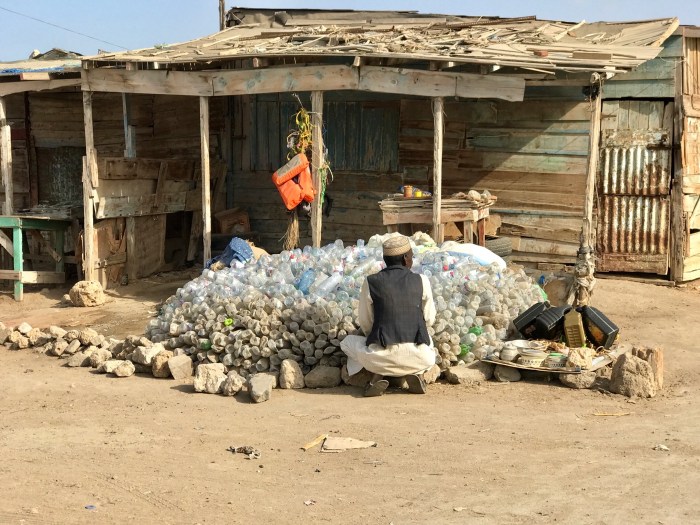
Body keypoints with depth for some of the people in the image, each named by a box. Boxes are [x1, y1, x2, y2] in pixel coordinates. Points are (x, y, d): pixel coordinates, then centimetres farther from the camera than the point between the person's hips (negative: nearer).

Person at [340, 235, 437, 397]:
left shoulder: (371, 283, 0)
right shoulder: (421, 281, 2)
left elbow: (365, 324, 8)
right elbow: (429, 320, 12)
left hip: (382, 358, -1)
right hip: (418, 359, 2)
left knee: (349, 341, 28)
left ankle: (377, 375, 2)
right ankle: (416, 374, 7)